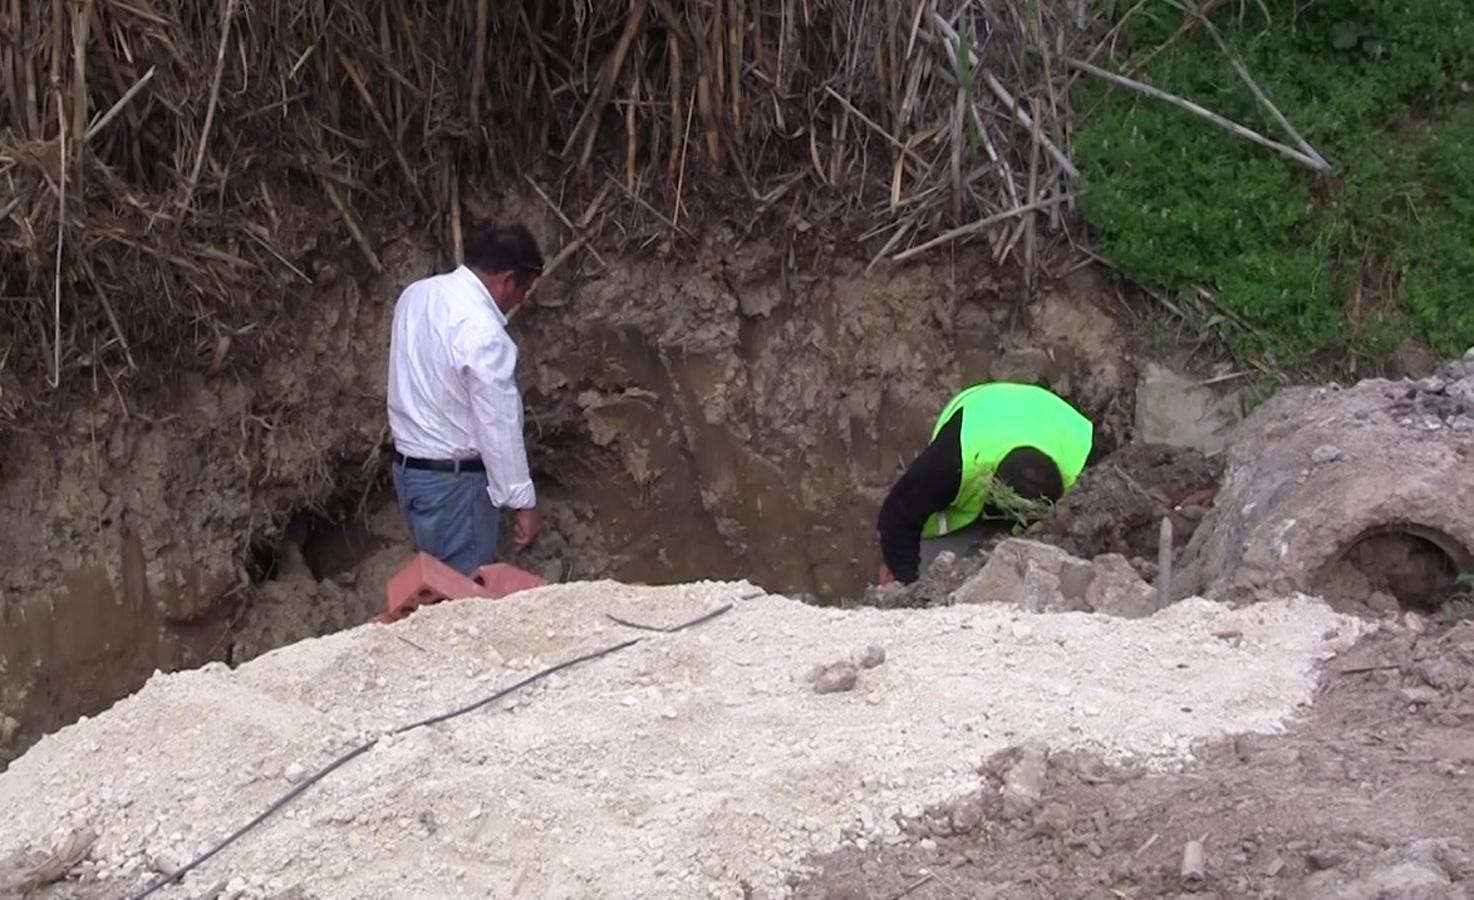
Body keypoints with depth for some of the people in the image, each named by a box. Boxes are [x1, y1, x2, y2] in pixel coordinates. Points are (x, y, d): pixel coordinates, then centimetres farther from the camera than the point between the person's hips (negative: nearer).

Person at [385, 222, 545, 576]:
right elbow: (498, 426, -23)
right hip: (453, 480, -9)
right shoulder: (481, 331, -25)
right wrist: (523, 502, -16)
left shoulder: (417, 294, 2)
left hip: (408, 466, 9)